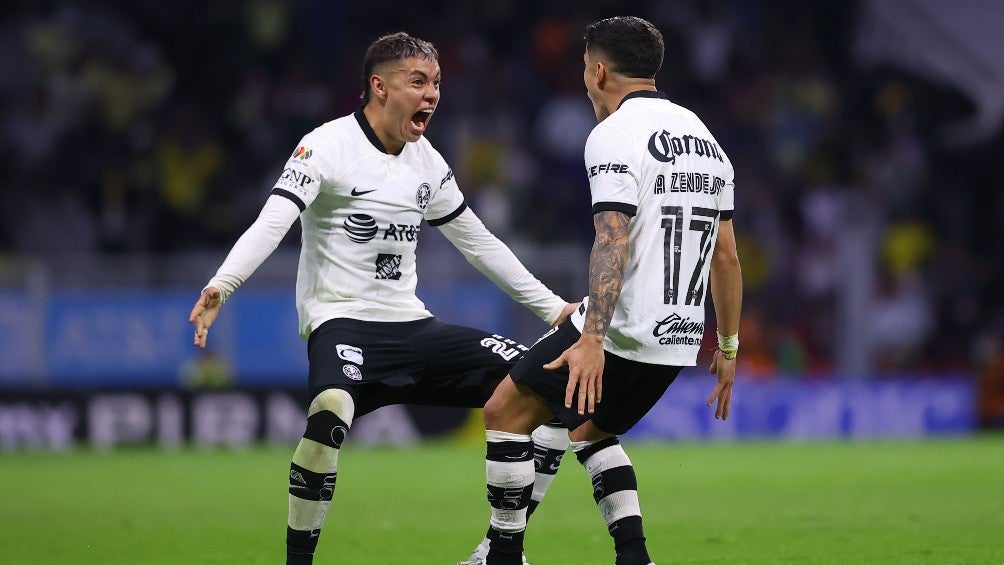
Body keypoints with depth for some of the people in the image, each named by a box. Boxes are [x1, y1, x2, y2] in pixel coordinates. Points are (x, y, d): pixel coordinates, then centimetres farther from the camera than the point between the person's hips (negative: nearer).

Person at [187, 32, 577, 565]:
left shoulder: (426, 161, 12)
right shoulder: (327, 146, -9)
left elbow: (478, 242, 22)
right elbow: (272, 223, -22)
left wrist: (553, 308, 24)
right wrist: (220, 287, -38)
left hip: (411, 325, 7)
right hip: (342, 321, -7)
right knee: (331, 412, -38)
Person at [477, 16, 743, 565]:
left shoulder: (614, 134, -11)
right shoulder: (704, 137, 14)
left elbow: (613, 241, -24)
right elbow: (726, 256, 16)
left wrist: (592, 339, -30)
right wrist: (727, 347, 22)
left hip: (619, 332, -8)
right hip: (679, 338, 8)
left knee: (505, 412, 6)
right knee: (590, 431, 26)